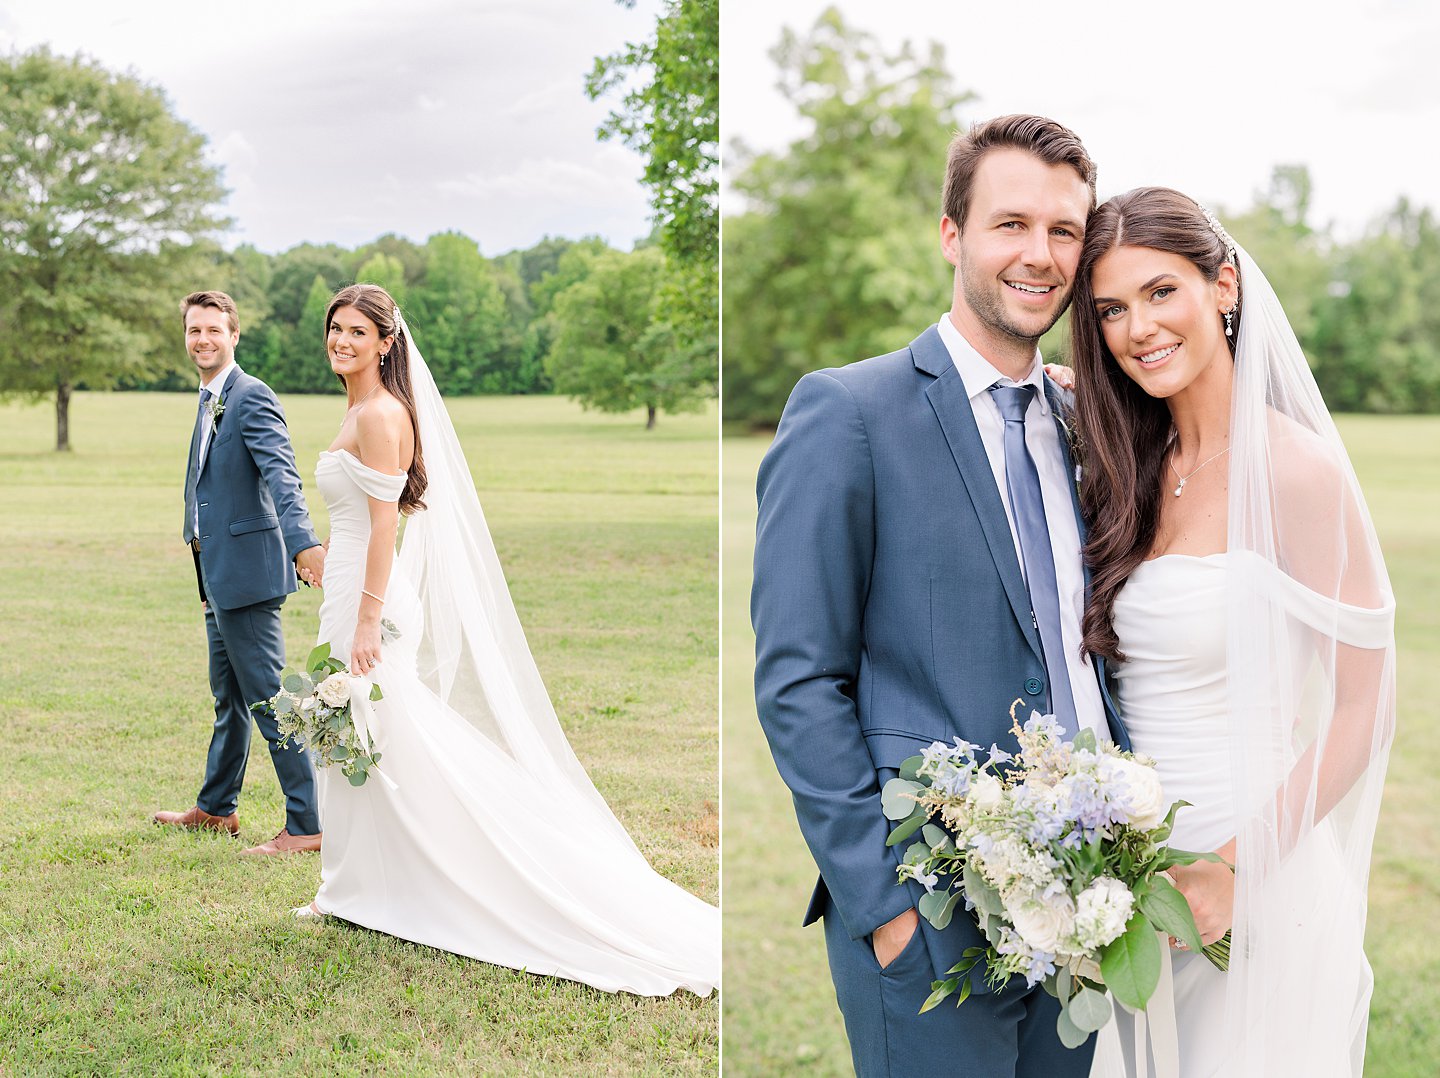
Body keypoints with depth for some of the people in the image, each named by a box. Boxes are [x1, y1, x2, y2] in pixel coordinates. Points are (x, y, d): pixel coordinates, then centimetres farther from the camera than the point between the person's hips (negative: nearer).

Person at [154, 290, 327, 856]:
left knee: (269, 698, -7)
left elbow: (281, 474, -29)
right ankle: (216, 808, 35)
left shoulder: (252, 396, -14)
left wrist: (303, 543, -45)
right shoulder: (211, 400, 16)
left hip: (247, 570, -10)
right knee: (228, 696, 21)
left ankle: (306, 824, -1)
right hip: (219, 575, 10)